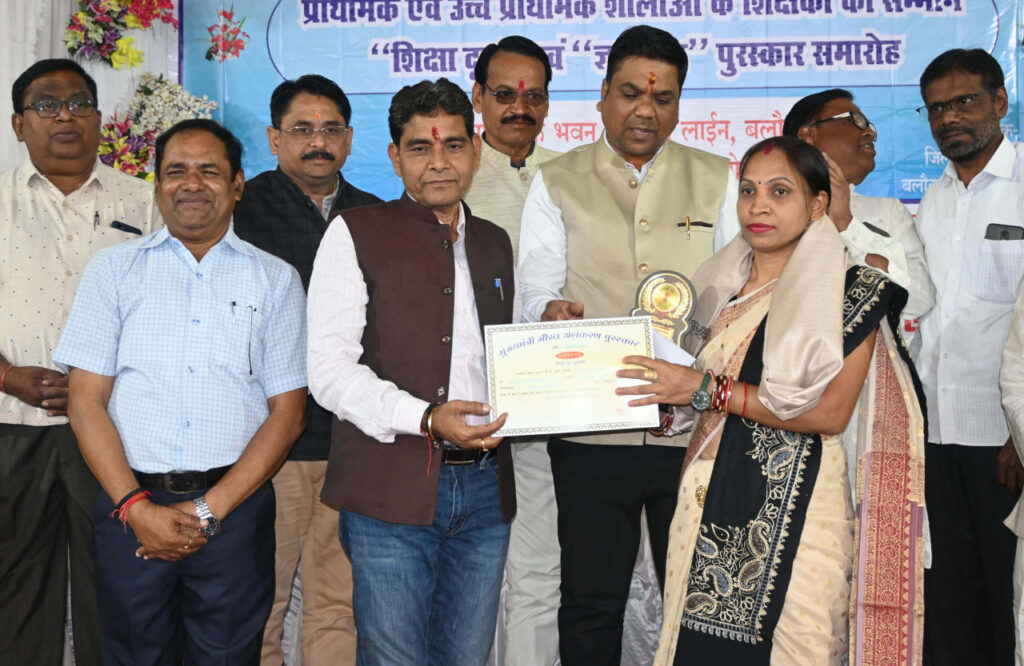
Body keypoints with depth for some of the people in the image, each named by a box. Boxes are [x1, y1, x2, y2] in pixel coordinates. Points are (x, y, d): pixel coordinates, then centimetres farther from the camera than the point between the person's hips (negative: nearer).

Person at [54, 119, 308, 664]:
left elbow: (287, 414, 1)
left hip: (234, 509, 0)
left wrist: (209, 510, -8)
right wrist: (137, 508, -10)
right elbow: (86, 402, 2)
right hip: (130, 509, 1)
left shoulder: (275, 279, 6)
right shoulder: (113, 269, 7)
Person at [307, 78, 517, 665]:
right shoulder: (356, 233, 0)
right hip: (392, 490, -5)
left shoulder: (495, 242, 17)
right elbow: (330, 370, -9)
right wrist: (426, 418, -21)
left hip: (485, 489, 5)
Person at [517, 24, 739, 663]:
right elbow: (536, 295, 2)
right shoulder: (557, 184, 9)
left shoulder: (716, 180, 12)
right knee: (591, 603, 7)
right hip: (591, 429, -1)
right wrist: (551, 312, -22)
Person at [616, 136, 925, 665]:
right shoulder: (722, 284, 13)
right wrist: (668, 387, 1)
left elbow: (830, 412, -14)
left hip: (794, 505, -5)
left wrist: (705, 389, -16)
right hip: (711, 501, 5)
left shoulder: (854, 290, -4)